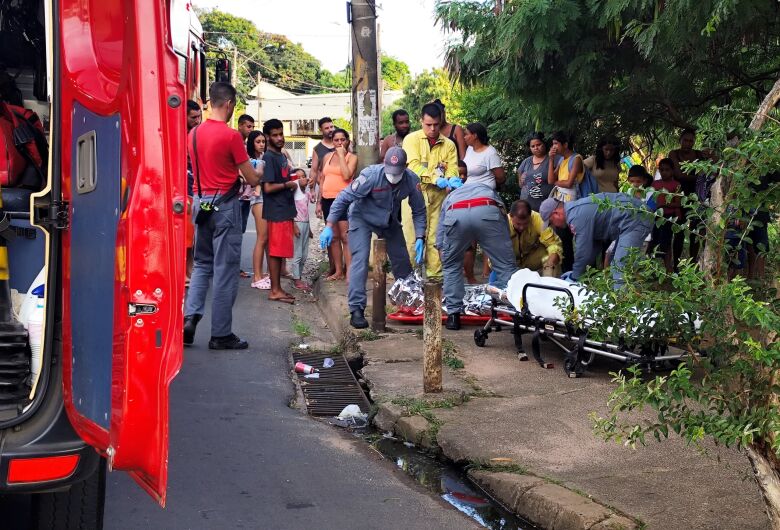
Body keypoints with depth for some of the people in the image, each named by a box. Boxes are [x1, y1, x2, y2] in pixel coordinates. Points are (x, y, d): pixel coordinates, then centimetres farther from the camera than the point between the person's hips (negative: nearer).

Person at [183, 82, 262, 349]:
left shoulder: (194, 133, 5)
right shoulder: (231, 136, -13)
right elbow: (251, 179, -8)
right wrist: (259, 171, 15)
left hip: (200, 203, 6)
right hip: (224, 204, -6)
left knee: (202, 264, 18)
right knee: (225, 270, 1)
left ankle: (190, 317, 3)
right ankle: (221, 334, 6)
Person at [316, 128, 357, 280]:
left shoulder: (352, 157, -1)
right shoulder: (327, 157, 14)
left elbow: (346, 175, -18)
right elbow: (323, 180, 17)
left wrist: (341, 155, -12)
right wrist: (319, 202, 13)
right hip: (328, 200, 6)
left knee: (345, 237, -9)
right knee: (333, 237, 10)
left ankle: (350, 272, -8)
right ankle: (338, 271, 17)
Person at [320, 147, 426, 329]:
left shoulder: (412, 180, -20)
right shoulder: (371, 175, -32)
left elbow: (419, 211, -6)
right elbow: (344, 198, -26)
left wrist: (420, 238, -16)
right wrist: (329, 227, -29)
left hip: (390, 221, 5)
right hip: (362, 218, -4)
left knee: (402, 260, 10)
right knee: (360, 260, -19)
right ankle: (356, 310, -18)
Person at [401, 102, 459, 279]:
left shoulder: (448, 145, 13)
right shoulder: (411, 139, 2)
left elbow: (452, 169, 4)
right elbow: (414, 166, -10)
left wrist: (452, 179, -20)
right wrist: (436, 179, -21)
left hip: (438, 195, 3)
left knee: (435, 238, 3)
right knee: (413, 237, -3)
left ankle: (435, 275, 8)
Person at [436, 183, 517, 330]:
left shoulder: (449, 197, 45)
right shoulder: (490, 191, 45)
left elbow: (440, 242, 37)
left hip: (455, 215, 1)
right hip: (488, 213, -1)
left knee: (451, 266, 22)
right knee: (506, 265, 10)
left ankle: (453, 314, 20)